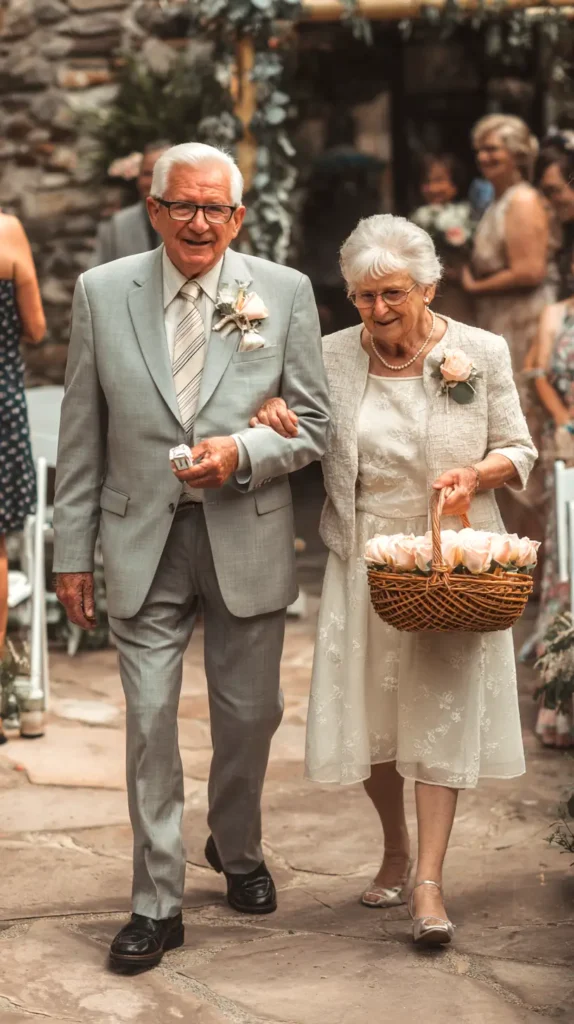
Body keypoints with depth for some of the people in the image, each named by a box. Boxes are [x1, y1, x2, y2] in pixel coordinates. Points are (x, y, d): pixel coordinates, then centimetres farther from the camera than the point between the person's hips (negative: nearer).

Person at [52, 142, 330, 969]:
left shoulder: (285, 293, -1)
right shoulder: (102, 293, 0)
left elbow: (312, 427, 2)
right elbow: (82, 438, 3)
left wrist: (242, 453, -18)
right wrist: (73, 551, 2)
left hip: (248, 538, 1)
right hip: (143, 539, 0)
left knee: (248, 716, 13)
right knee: (150, 721, 1)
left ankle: (237, 850, 40)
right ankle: (157, 902, 13)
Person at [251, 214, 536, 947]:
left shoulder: (482, 354, -2)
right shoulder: (332, 357, 2)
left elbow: (518, 449, 4)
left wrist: (479, 475, -17)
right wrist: (272, 416, -9)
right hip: (365, 561, 2)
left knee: (443, 711, -4)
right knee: (369, 711, 8)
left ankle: (430, 883, 1)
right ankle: (395, 849, 32)